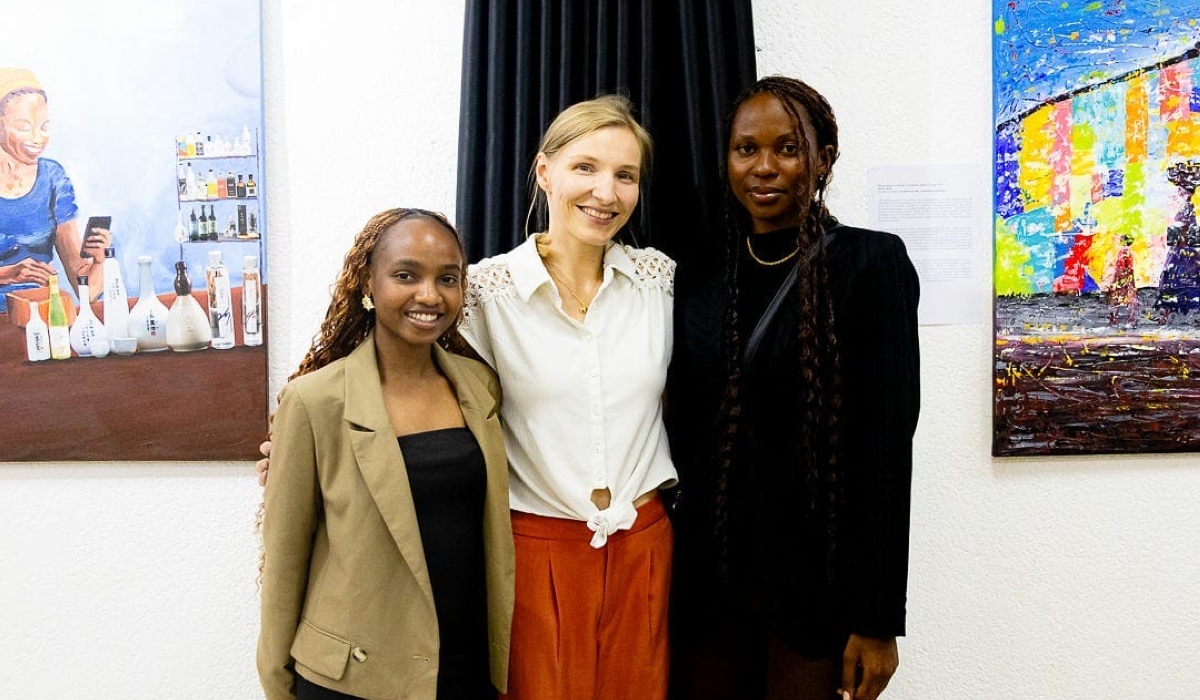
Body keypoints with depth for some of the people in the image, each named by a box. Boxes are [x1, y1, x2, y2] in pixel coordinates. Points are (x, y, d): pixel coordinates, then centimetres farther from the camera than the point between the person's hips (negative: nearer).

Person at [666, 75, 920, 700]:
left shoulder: (871, 263, -7)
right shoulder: (699, 282, 6)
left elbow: (887, 447, -10)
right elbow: (683, 432, 9)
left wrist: (879, 619, -11)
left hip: (817, 575, -4)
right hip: (708, 574, 4)